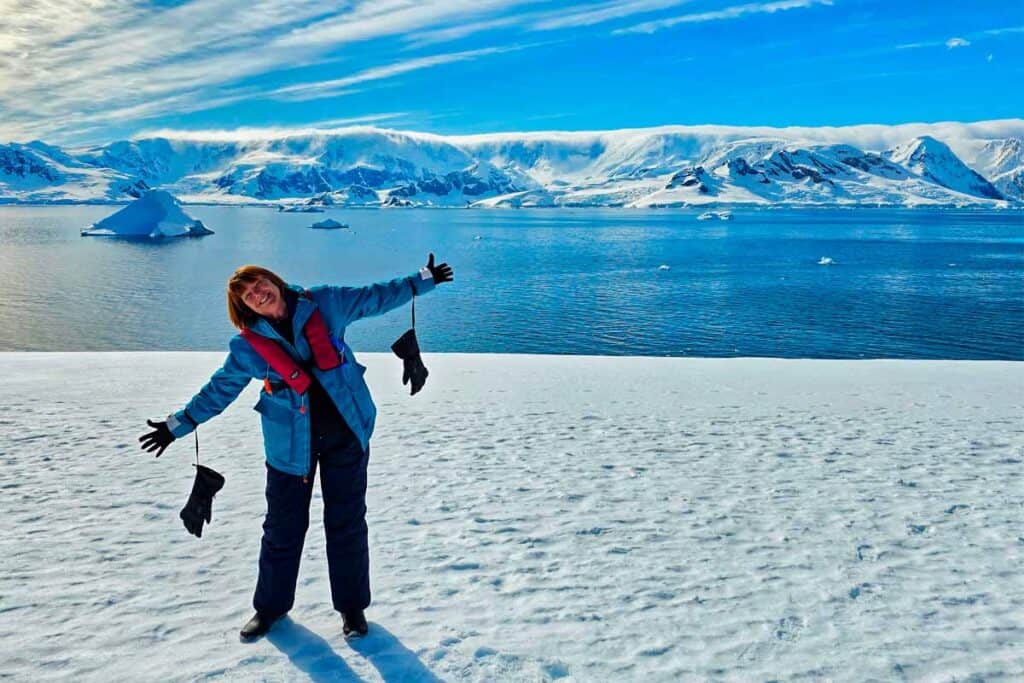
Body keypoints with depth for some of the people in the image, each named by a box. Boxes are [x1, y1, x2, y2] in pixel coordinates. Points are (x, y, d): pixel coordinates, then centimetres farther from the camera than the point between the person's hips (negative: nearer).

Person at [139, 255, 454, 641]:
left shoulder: (324, 304, -4)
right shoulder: (249, 345, -3)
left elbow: (375, 298, 5)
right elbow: (219, 390, 7)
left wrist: (423, 281, 8)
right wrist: (178, 425, 7)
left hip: (347, 434, 0)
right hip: (291, 443, 0)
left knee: (347, 523, 9)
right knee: (283, 528, 11)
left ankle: (352, 605, 25)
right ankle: (271, 606, 32)